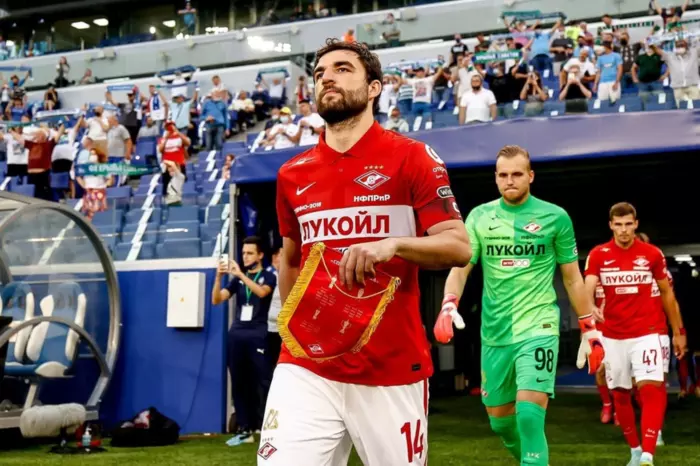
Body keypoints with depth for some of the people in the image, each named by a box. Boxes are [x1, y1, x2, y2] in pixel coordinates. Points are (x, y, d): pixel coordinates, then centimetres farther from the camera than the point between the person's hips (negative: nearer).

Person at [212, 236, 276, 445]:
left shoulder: (268, 277, 4)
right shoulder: (237, 279, 15)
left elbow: (261, 292, -18)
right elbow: (216, 300, 5)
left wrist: (241, 274, -25)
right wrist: (219, 276, -10)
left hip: (257, 336, -5)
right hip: (236, 335, 5)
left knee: (264, 383, -9)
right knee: (239, 384, 6)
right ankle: (245, 430, 12)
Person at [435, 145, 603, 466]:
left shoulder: (555, 217, 0)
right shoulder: (479, 217, 4)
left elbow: (572, 278, 7)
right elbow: (460, 268, 0)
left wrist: (589, 328, 6)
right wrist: (449, 305, -19)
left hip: (538, 330, -3)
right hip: (494, 334, 3)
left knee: (529, 415, -18)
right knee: (500, 421, 13)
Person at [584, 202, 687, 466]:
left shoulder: (652, 254, 0)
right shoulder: (598, 255, -2)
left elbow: (667, 293, 10)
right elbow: (587, 290, -12)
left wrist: (678, 331, 11)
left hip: (646, 333, -1)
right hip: (612, 336, 2)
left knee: (650, 389, -17)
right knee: (620, 395, 10)